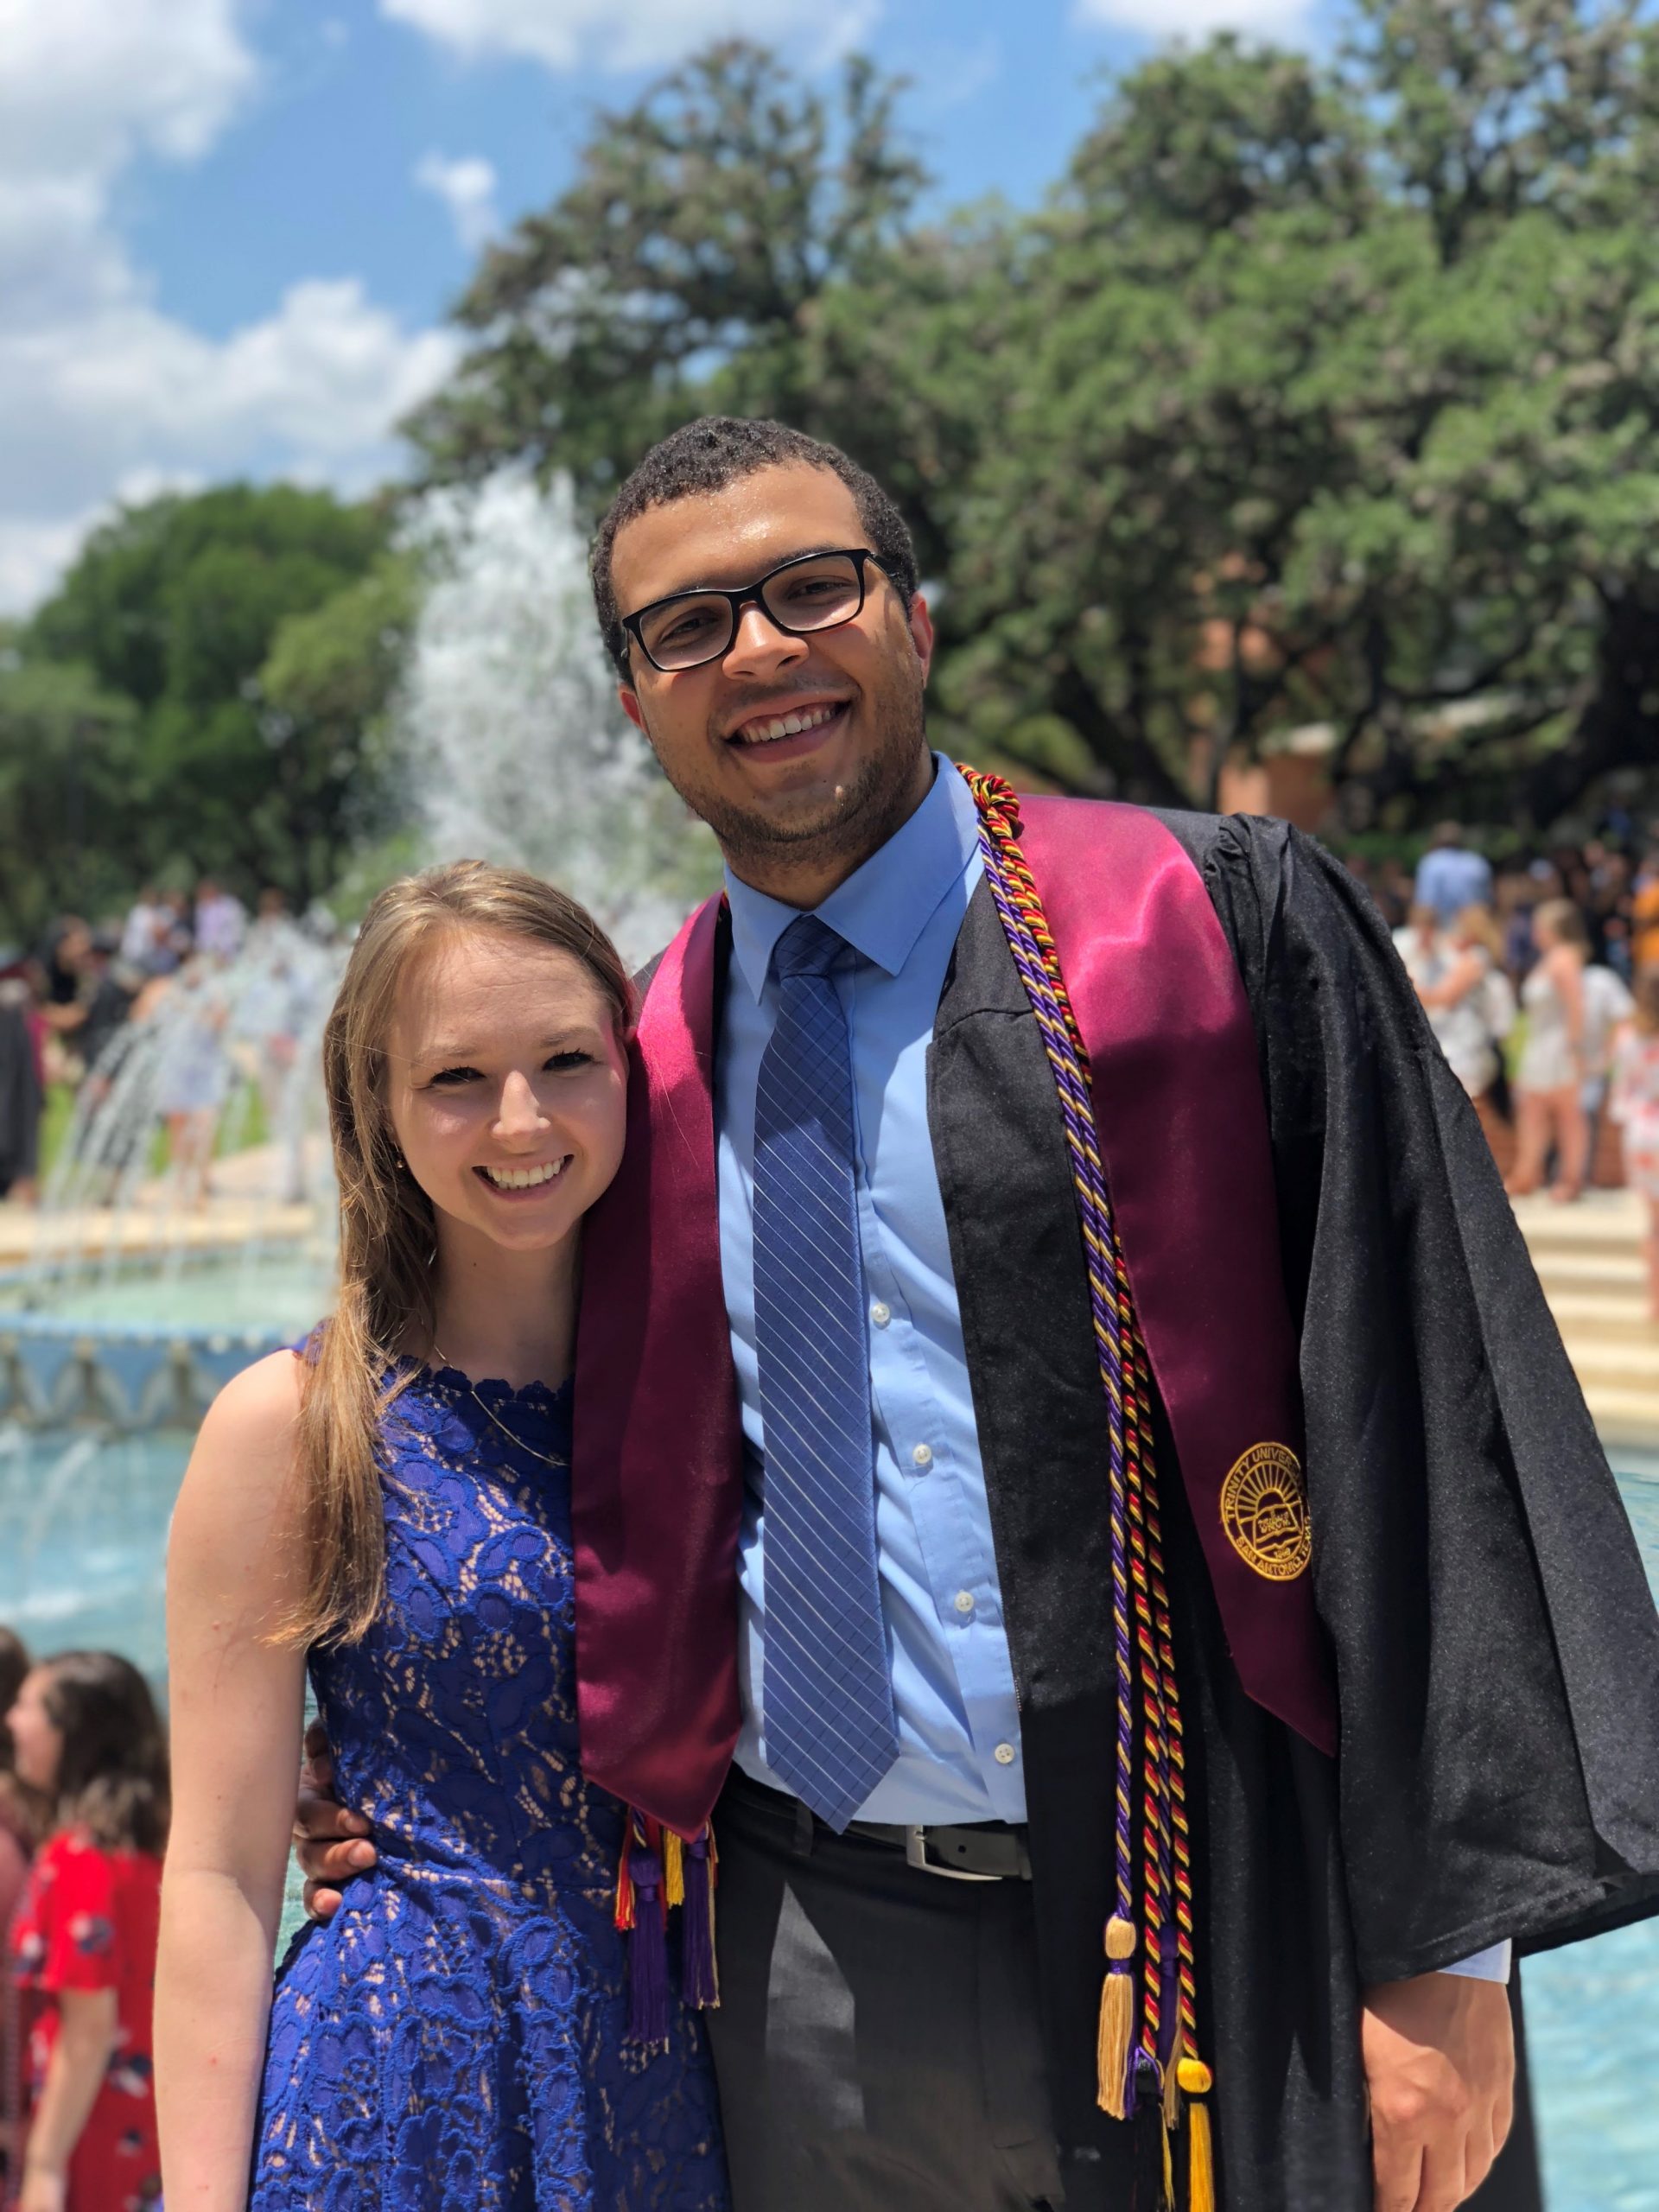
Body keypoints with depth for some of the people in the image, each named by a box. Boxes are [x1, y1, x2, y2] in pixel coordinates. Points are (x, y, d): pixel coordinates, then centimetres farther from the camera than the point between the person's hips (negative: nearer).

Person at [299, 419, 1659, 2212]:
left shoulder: (1215, 926, -6)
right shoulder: (642, 1067, 6)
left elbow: (1417, 1423, -9)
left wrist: (1444, 1947, -13)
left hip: (1217, 1933, -3)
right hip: (817, 1976, 3)